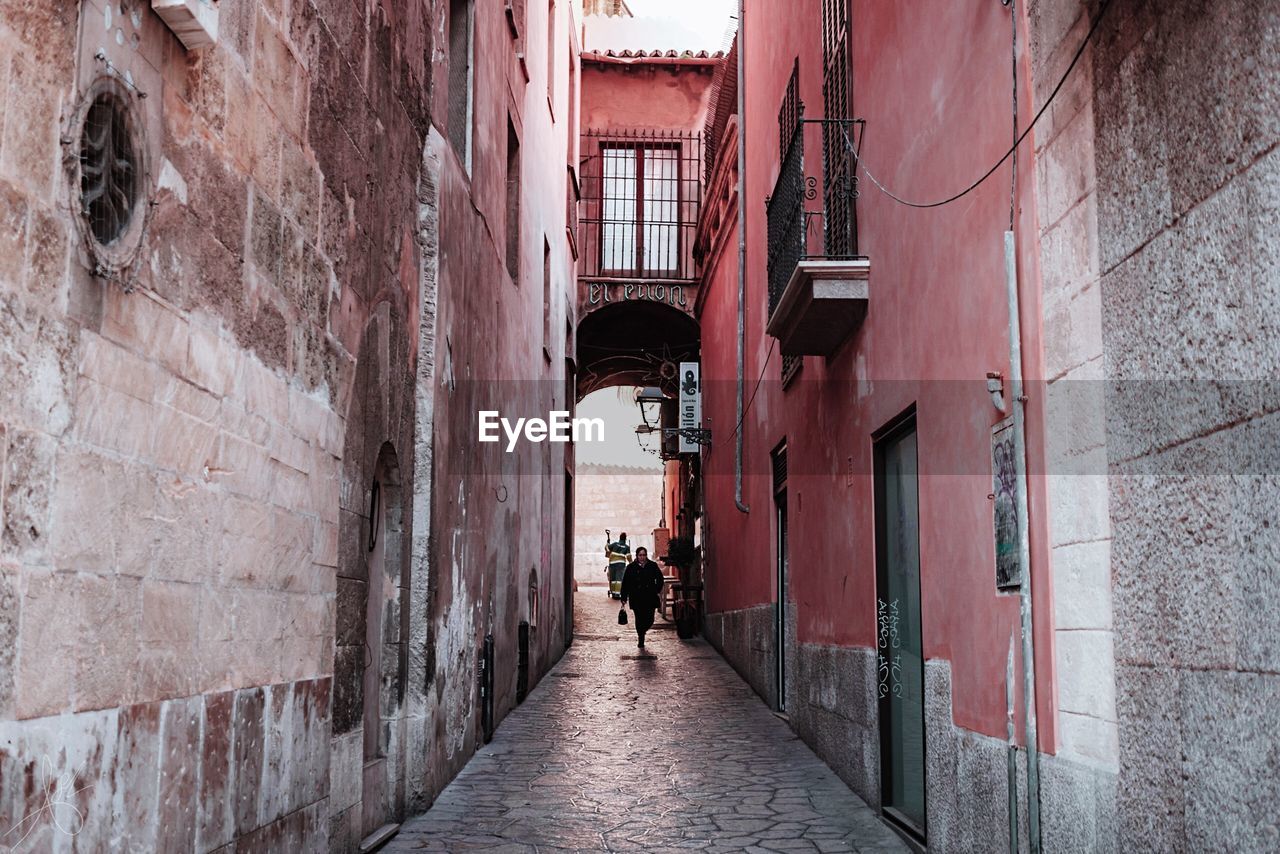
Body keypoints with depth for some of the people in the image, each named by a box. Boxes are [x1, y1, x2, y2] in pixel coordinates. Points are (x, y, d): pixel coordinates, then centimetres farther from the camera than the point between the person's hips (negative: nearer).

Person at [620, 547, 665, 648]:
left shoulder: (652, 566, 2)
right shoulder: (631, 567, -1)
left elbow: (659, 579, 16)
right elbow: (625, 583, 1)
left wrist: (658, 590, 5)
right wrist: (624, 598, -3)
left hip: (650, 598, 1)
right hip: (636, 599, -1)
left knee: (649, 620, 1)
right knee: (640, 620, -1)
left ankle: (641, 634, 32)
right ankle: (641, 642, 15)